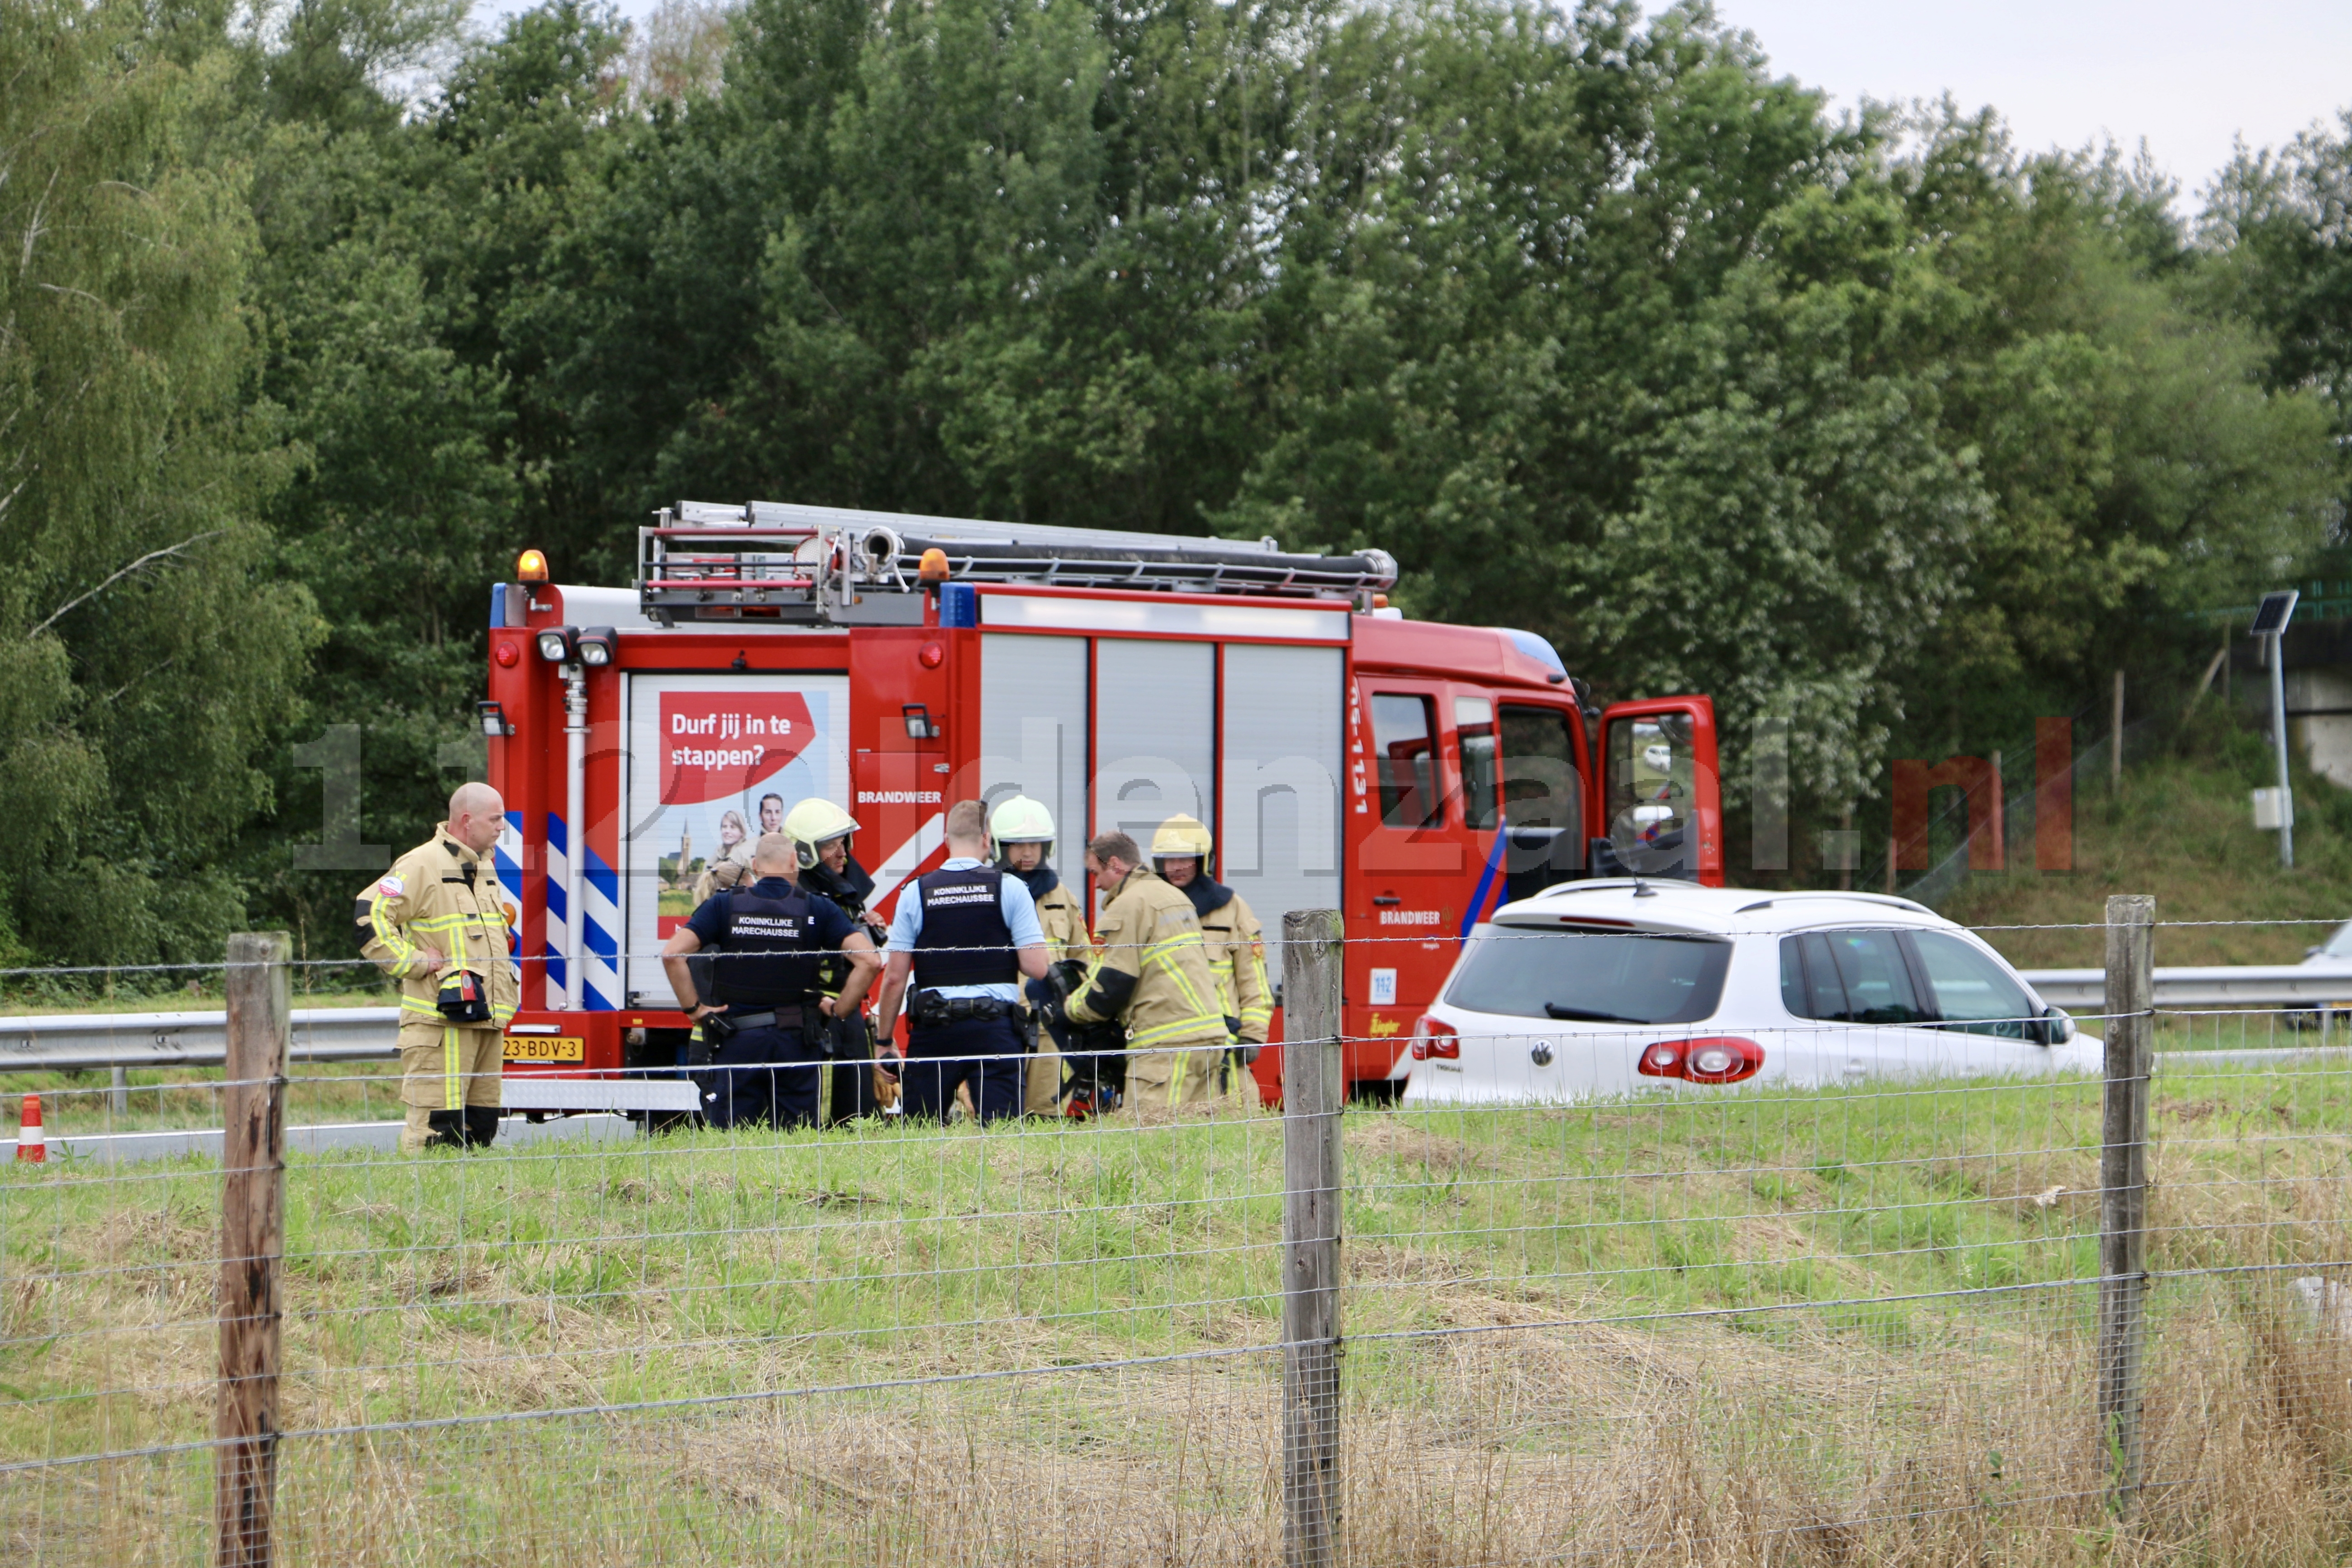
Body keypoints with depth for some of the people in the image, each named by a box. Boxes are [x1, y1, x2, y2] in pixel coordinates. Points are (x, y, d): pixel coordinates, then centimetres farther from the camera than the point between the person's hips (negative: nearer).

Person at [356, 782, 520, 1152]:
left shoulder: (484, 868, 20)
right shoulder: (423, 865, -9)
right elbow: (370, 914, -18)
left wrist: (507, 977, 23)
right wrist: (414, 962, -17)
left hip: (488, 1023, 9)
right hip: (442, 1021, -9)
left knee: (481, 1128, 9)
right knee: (437, 1127, -10)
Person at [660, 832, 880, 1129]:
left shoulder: (725, 905, 0)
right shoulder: (818, 909, 1)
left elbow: (672, 955, -10)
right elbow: (869, 961, -8)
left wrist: (694, 1008, -3)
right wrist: (838, 1011, 1)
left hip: (737, 1041, 0)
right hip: (797, 1042, 0)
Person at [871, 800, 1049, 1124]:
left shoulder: (916, 893, 2)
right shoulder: (1010, 888, 0)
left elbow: (895, 978, 1)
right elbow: (1037, 969, -5)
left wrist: (885, 1042, 10)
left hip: (934, 1028, 1)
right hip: (996, 1028, -1)